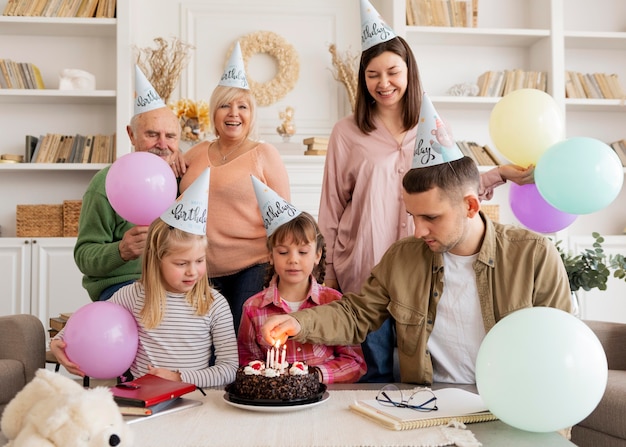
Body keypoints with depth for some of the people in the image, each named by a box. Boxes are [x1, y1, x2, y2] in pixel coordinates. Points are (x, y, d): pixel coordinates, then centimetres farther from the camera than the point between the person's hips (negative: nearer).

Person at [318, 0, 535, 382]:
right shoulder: (348, 132, 0)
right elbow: (332, 208, 4)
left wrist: (500, 175, 3)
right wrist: (328, 273, 4)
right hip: (362, 268, -2)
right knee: (374, 371, 7)